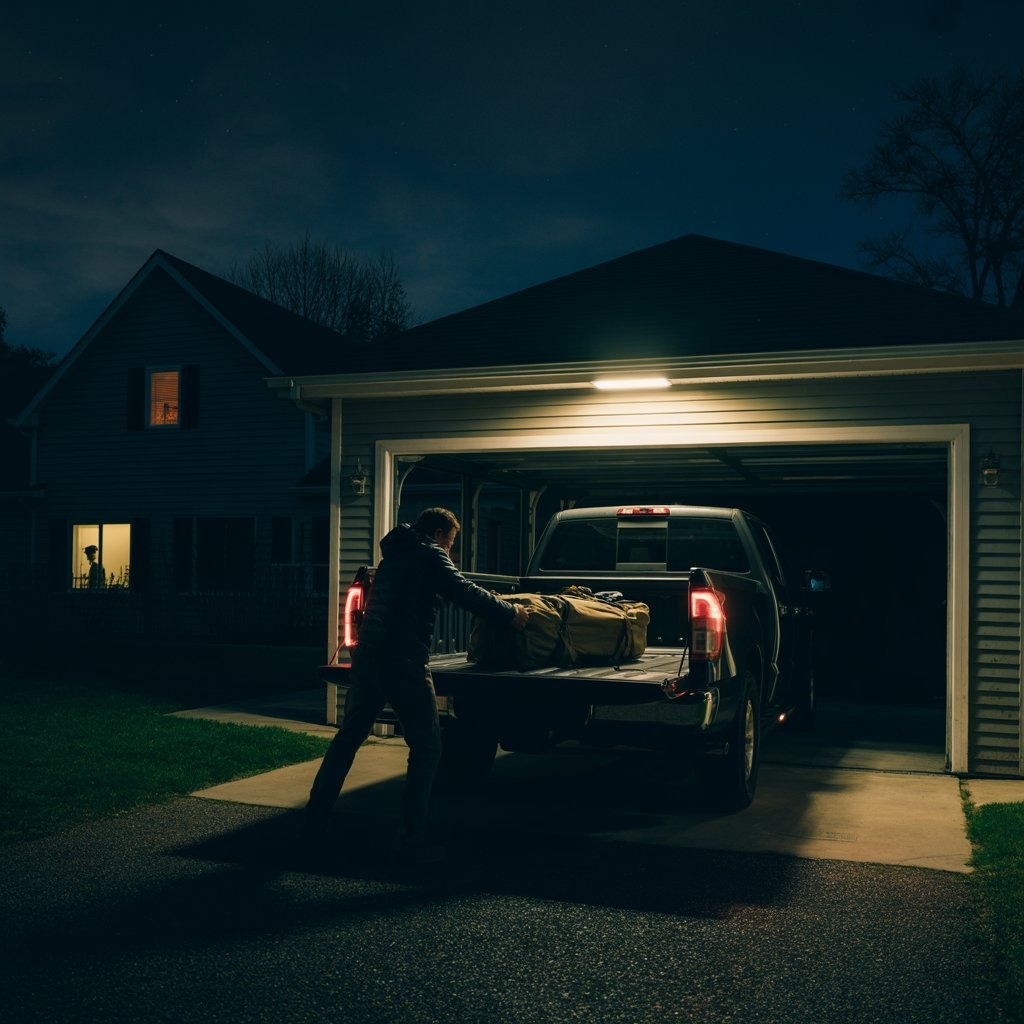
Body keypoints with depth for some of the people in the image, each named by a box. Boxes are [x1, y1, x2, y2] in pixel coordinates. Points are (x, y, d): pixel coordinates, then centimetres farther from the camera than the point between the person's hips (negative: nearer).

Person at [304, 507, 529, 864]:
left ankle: (315, 820, 25)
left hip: (366, 657, 8)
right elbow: (465, 593, -12)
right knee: (426, 747, -1)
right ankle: (412, 840, -3)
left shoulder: (394, 555, 24)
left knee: (347, 738, 18)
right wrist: (511, 612, -1)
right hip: (402, 663, -8)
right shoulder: (429, 555, -2)